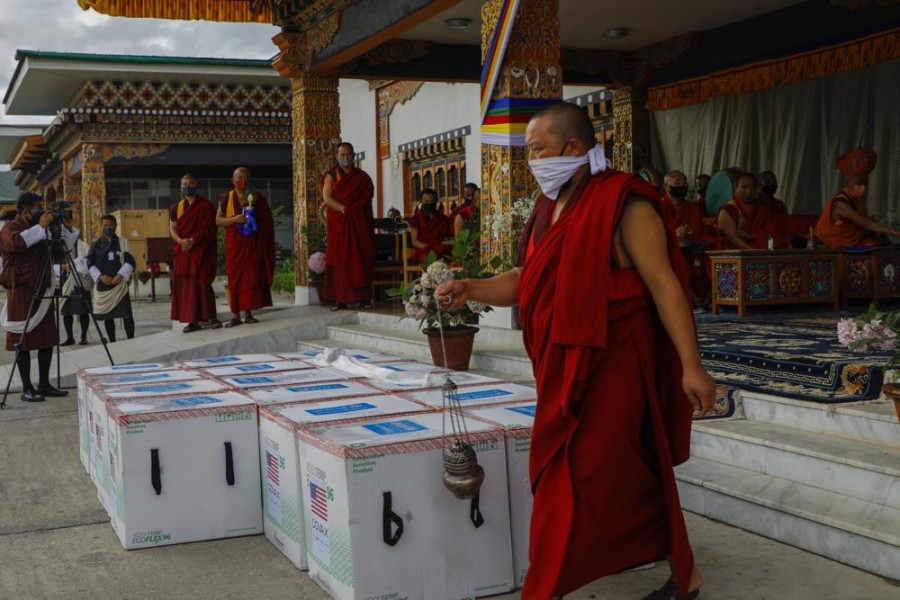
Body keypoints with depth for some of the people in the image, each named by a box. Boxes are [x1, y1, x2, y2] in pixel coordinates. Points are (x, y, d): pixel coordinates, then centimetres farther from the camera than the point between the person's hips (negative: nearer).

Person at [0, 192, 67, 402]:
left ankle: (44, 385, 15)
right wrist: (40, 227, -24)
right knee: (24, 342, -3)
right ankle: (27, 388, 1)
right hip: (22, 292, -7)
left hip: (42, 291, 7)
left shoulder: (36, 229, 16)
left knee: (47, 340, 7)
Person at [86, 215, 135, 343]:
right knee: (107, 316, 7)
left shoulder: (122, 242, 5)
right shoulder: (96, 245, 9)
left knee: (127, 315, -7)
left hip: (120, 284, -2)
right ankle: (112, 342, 17)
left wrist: (121, 275, -15)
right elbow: (90, 264, 6)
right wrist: (100, 276, -10)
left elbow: (130, 262, -1)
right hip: (103, 285, 2)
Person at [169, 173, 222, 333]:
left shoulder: (205, 205, 2)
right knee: (184, 284, -1)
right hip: (182, 250, 4)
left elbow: (208, 228, -5)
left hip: (201, 250, -4)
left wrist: (193, 240, -17)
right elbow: (172, 228, 8)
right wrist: (181, 241, -13)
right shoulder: (176, 207, 13)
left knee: (201, 282, -11)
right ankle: (193, 321, 0)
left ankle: (212, 317, -2)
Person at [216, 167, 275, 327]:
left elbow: (267, 218, 11)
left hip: (253, 243, 1)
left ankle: (248, 313, 4)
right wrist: (234, 219, -15)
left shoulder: (257, 196, 7)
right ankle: (235, 315, -1)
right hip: (235, 243, 0)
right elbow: (218, 220, 1)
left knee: (252, 276, -2)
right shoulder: (226, 198, 6)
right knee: (235, 277, -3)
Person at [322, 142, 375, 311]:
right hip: (338, 224, -1)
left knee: (361, 260, -4)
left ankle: (363, 298, -4)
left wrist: (350, 210, -11)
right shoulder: (331, 176, 8)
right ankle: (341, 299, -5)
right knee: (340, 261, -4)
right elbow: (327, 198, -4)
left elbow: (367, 199, 3)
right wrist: (344, 209, -18)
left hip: (359, 224, 1)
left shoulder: (362, 177, 12)